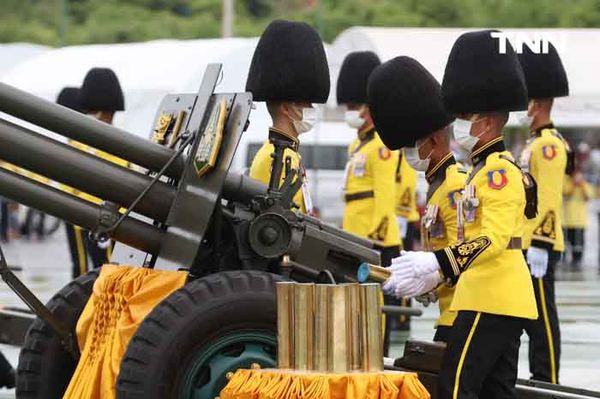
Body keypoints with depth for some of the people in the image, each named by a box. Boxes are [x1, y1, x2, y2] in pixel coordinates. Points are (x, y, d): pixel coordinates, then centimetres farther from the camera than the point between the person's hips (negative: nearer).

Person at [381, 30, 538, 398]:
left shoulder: (499, 170, -12)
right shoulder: (488, 168, 19)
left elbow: (495, 238, -25)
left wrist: (437, 263, -34)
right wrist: (434, 277, 21)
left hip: (492, 300, -10)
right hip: (504, 299, 10)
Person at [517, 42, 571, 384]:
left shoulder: (549, 145, -14)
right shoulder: (537, 143, 17)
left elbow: (549, 200, -20)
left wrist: (538, 246, -22)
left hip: (539, 246, -10)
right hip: (530, 244, 10)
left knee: (541, 316, -6)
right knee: (533, 315, 12)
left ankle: (547, 381, -3)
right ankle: (541, 378, 16)